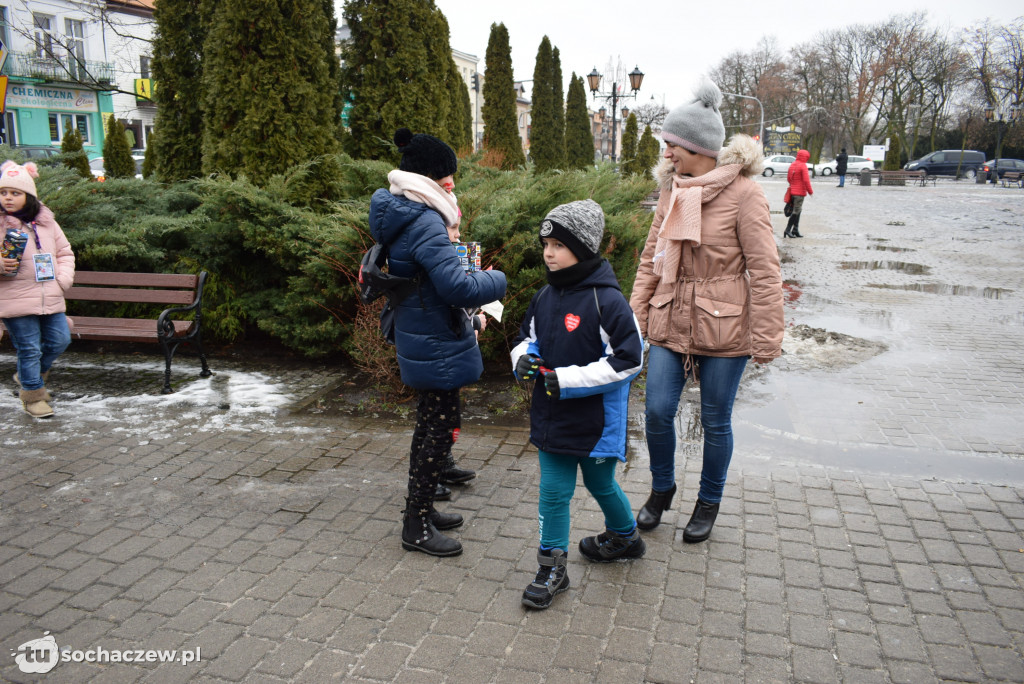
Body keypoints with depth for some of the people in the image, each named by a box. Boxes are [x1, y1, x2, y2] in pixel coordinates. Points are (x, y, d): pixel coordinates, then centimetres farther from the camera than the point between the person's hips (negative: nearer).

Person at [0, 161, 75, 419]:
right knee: (29, 348, 1)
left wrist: (63, 279, 1)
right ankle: (33, 396, 19)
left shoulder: (46, 221, 7)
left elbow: (65, 252, 15)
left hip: (51, 299, 5)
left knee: (59, 341, 10)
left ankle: (30, 376, 35)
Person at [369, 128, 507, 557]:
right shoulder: (425, 224, -23)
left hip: (420, 340, 10)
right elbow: (457, 287, -29)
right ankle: (416, 528, 11)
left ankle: (420, 509, 35)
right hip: (436, 345, -10)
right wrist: (496, 280, -11)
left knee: (432, 422, 20)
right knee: (442, 426, 0)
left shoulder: (400, 216, 9)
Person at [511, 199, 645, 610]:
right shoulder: (545, 296, 2)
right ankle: (552, 567, 22)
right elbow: (528, 337, 17)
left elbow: (629, 359, -20)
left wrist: (568, 379, -23)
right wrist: (524, 358, -8)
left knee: (600, 484, 18)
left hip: (596, 418, -5)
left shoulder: (606, 300, -19)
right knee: (553, 491, 7)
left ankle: (625, 536, 46)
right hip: (552, 416, 5)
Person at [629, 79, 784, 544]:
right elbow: (651, 257, 10)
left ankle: (709, 503, 32)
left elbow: (764, 271, -12)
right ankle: (661, 488, 31)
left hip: (723, 329, -4)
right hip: (671, 322, 5)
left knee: (715, 421, 10)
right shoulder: (672, 188, 5)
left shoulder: (743, 193, -13)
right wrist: (636, 316, 5)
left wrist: (765, 339, -13)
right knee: (657, 411, 4)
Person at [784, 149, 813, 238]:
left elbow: (788, 178, 16)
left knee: (797, 210, 14)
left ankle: (795, 230, 14)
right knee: (796, 211, -4)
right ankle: (788, 230, -7)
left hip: (792, 191, 8)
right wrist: (810, 191, -8)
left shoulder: (792, 165, 10)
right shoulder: (803, 165, -13)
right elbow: (806, 180, -17)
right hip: (800, 192, -8)